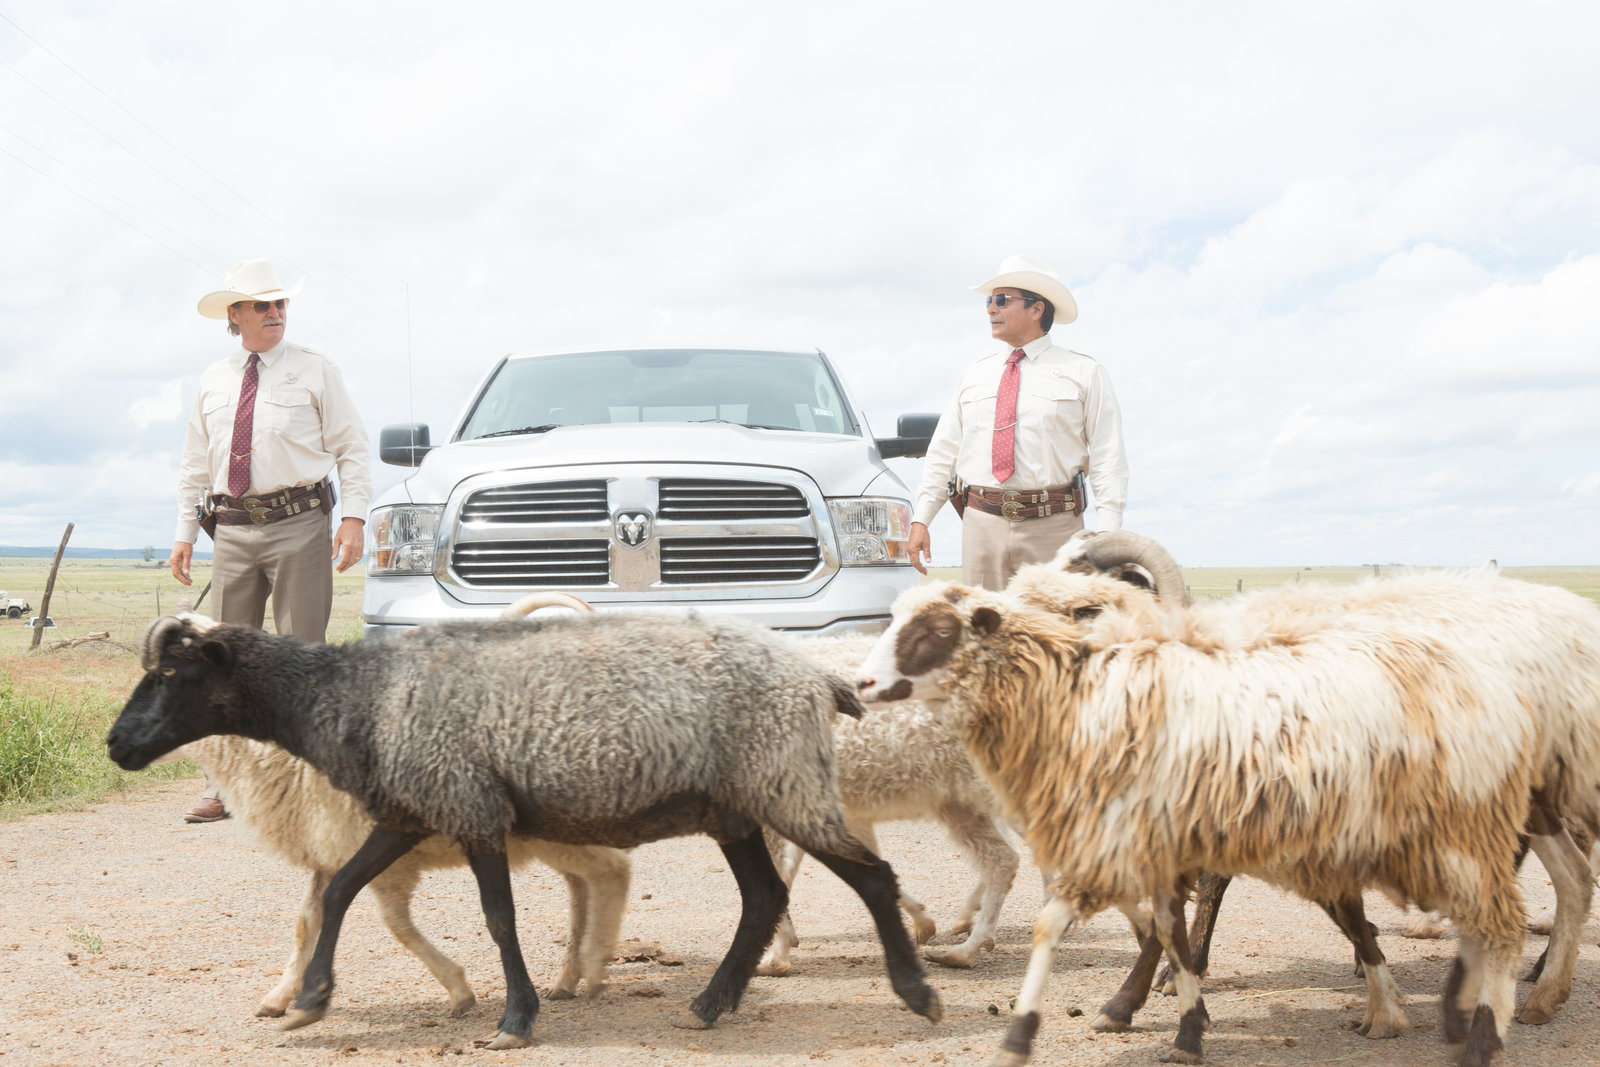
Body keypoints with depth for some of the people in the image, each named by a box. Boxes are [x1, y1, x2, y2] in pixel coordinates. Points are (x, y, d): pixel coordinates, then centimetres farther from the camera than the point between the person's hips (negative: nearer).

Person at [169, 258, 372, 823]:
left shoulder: (315, 371, 4)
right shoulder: (212, 382, 14)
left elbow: (352, 448, 2)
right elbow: (194, 464, 19)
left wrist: (355, 517, -9)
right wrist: (185, 533, 11)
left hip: (299, 526, -3)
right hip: (233, 531, 4)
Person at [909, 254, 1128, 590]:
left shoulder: (1083, 374, 5)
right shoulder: (974, 376, 16)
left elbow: (1107, 459, -1)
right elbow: (943, 452, 16)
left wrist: (1107, 536, -11)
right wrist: (920, 520, 6)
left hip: (1053, 529, -3)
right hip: (982, 526, 3)